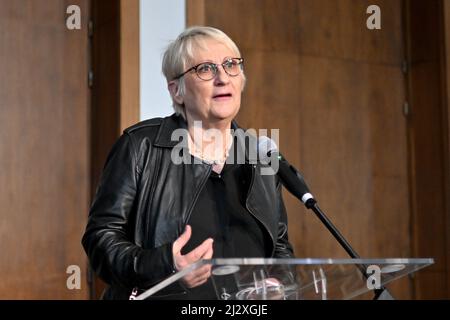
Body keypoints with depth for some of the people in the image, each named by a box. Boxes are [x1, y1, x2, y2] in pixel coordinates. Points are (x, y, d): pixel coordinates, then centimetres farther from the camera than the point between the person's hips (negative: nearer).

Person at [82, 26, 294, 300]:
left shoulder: (261, 157, 12)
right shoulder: (142, 146, -1)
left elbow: (279, 246, 20)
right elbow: (101, 235, -3)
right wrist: (160, 266, -19)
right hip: (165, 295, -3)